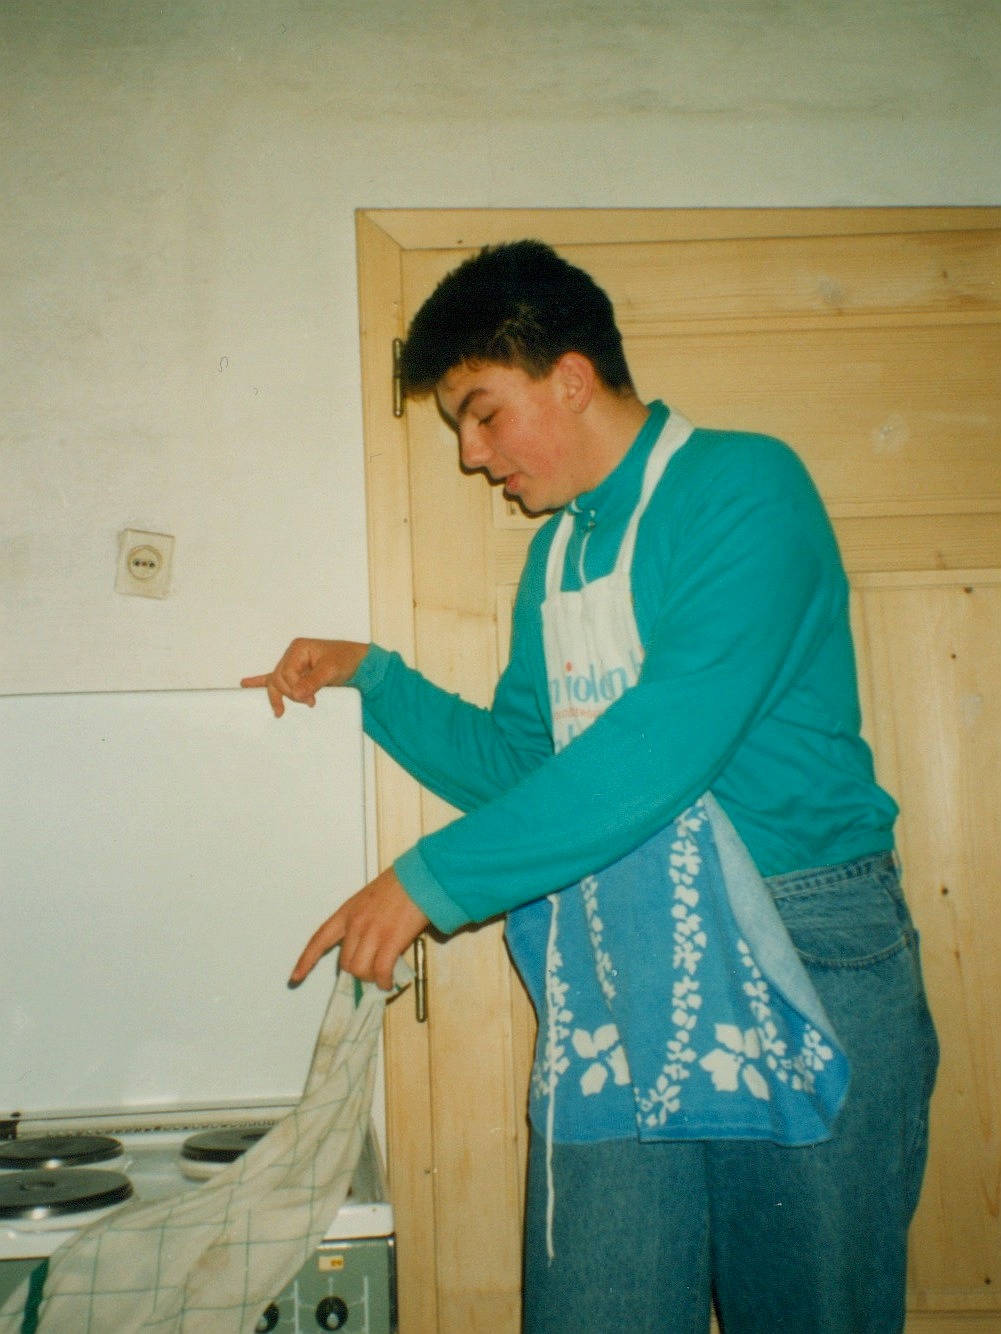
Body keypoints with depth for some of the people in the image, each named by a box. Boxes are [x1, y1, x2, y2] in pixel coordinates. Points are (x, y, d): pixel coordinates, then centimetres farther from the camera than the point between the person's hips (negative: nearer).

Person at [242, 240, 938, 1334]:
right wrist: (371, 676, 11)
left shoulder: (745, 485, -9)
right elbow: (520, 764, 21)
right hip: (612, 986, 6)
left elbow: (665, 744, -21)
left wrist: (434, 880, -19)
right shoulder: (555, 553, 15)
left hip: (801, 966, -5)